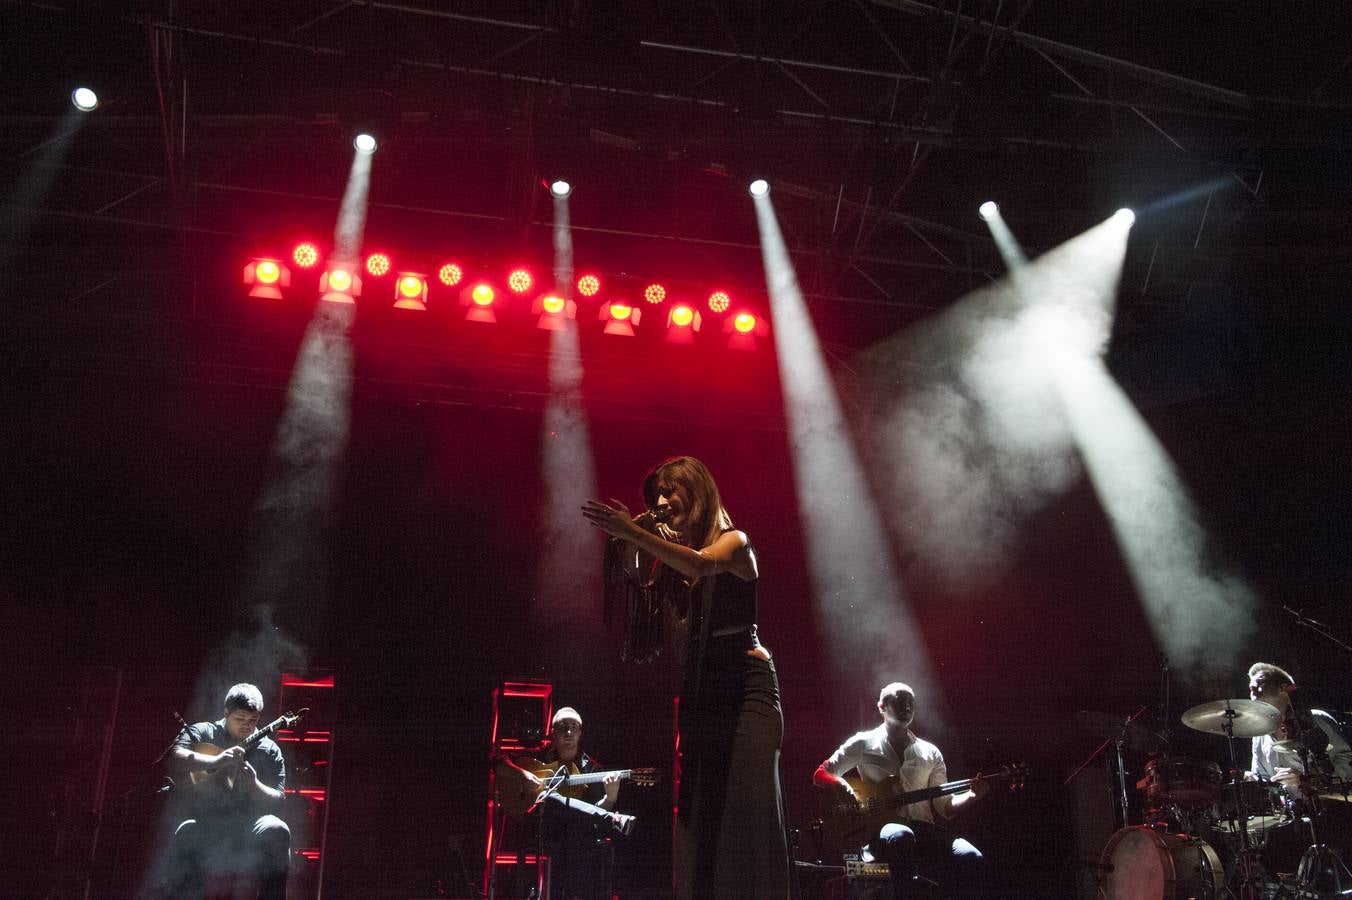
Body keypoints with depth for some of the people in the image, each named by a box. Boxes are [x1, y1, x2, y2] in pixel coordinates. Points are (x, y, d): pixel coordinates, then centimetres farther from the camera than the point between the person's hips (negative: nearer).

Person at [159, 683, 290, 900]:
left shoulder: (269, 750, 9)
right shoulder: (202, 733, 7)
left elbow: (277, 801, 2)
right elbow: (175, 757, -15)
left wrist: (254, 784, -19)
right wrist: (216, 761, -29)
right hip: (204, 823, -1)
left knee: (276, 831, -30)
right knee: (186, 834, -35)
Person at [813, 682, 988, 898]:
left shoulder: (930, 753, 19)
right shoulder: (864, 743, 9)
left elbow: (945, 806, 18)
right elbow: (821, 774, 9)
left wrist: (972, 795, -2)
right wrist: (844, 787, -13)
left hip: (922, 831, 3)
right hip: (880, 828, -3)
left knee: (972, 860, -26)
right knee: (901, 836, -41)